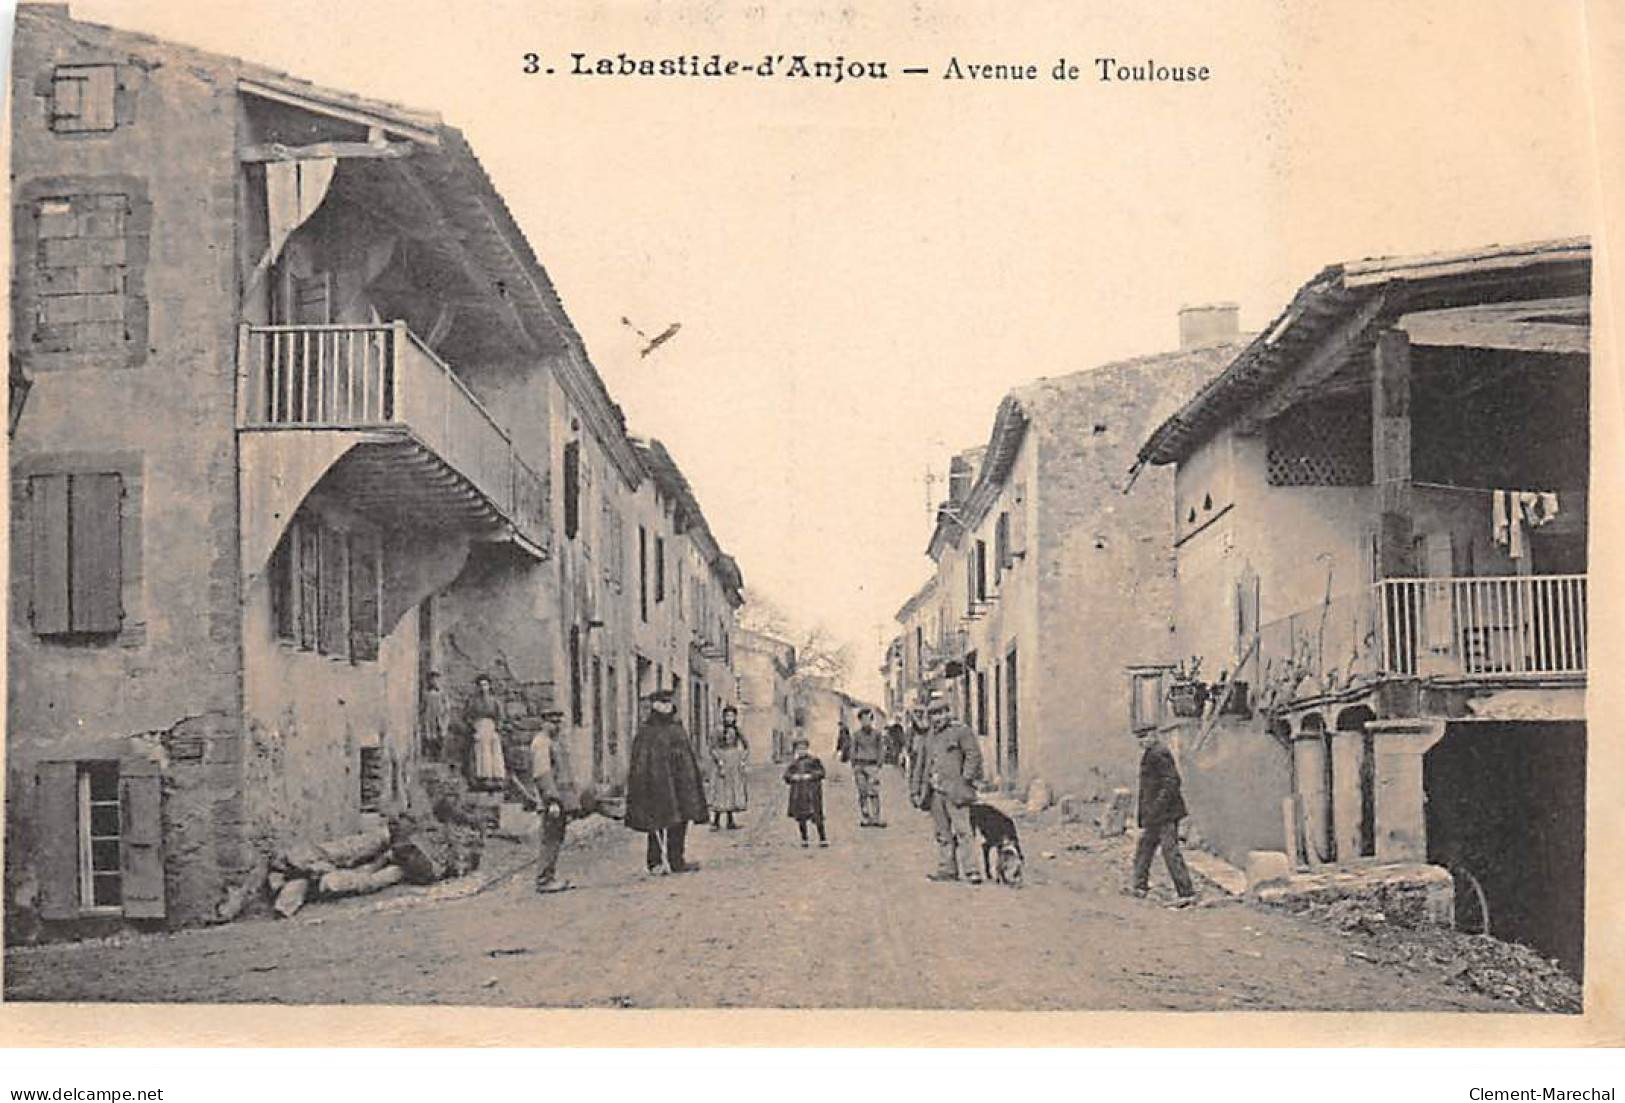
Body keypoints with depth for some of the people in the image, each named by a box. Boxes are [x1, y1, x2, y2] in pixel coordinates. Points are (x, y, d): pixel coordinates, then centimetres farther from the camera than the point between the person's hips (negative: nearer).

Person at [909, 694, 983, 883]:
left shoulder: (961, 731, 0)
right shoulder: (929, 739, 19)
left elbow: (974, 755, -6)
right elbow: (920, 766, 22)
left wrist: (965, 780, -12)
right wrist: (915, 791, 17)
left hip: (954, 791, -6)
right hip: (935, 793, 6)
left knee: (962, 830, -11)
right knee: (942, 833, 7)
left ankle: (972, 871, -11)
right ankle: (947, 870, 11)